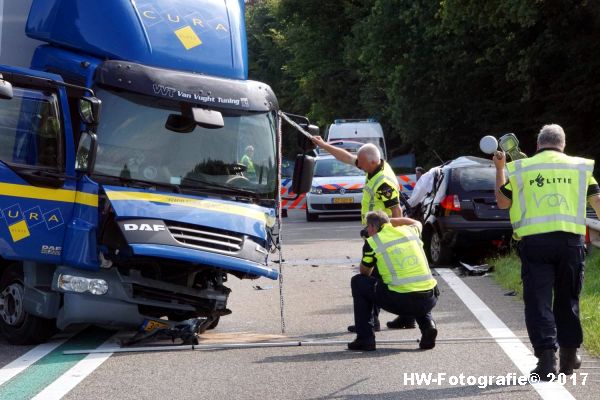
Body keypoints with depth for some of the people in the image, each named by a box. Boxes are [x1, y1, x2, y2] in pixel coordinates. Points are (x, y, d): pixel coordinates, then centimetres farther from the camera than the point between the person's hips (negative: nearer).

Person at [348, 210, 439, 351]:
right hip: (429, 300, 5)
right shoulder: (409, 231, 15)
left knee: (358, 282, 17)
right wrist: (390, 220, 44)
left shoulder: (372, 242, 3)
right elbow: (417, 223, 43)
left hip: (399, 301, -4)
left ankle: (365, 338, 14)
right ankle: (428, 325, 11)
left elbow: (364, 273, 19)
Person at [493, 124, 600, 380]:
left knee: (538, 301, 0)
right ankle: (569, 356, 24)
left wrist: (500, 169, 22)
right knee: (567, 300, 16)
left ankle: (546, 357, -12)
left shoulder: (520, 168, 9)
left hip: (534, 241, -1)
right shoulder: (579, 166, 10)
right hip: (570, 240, 1)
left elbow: (503, 202, 17)